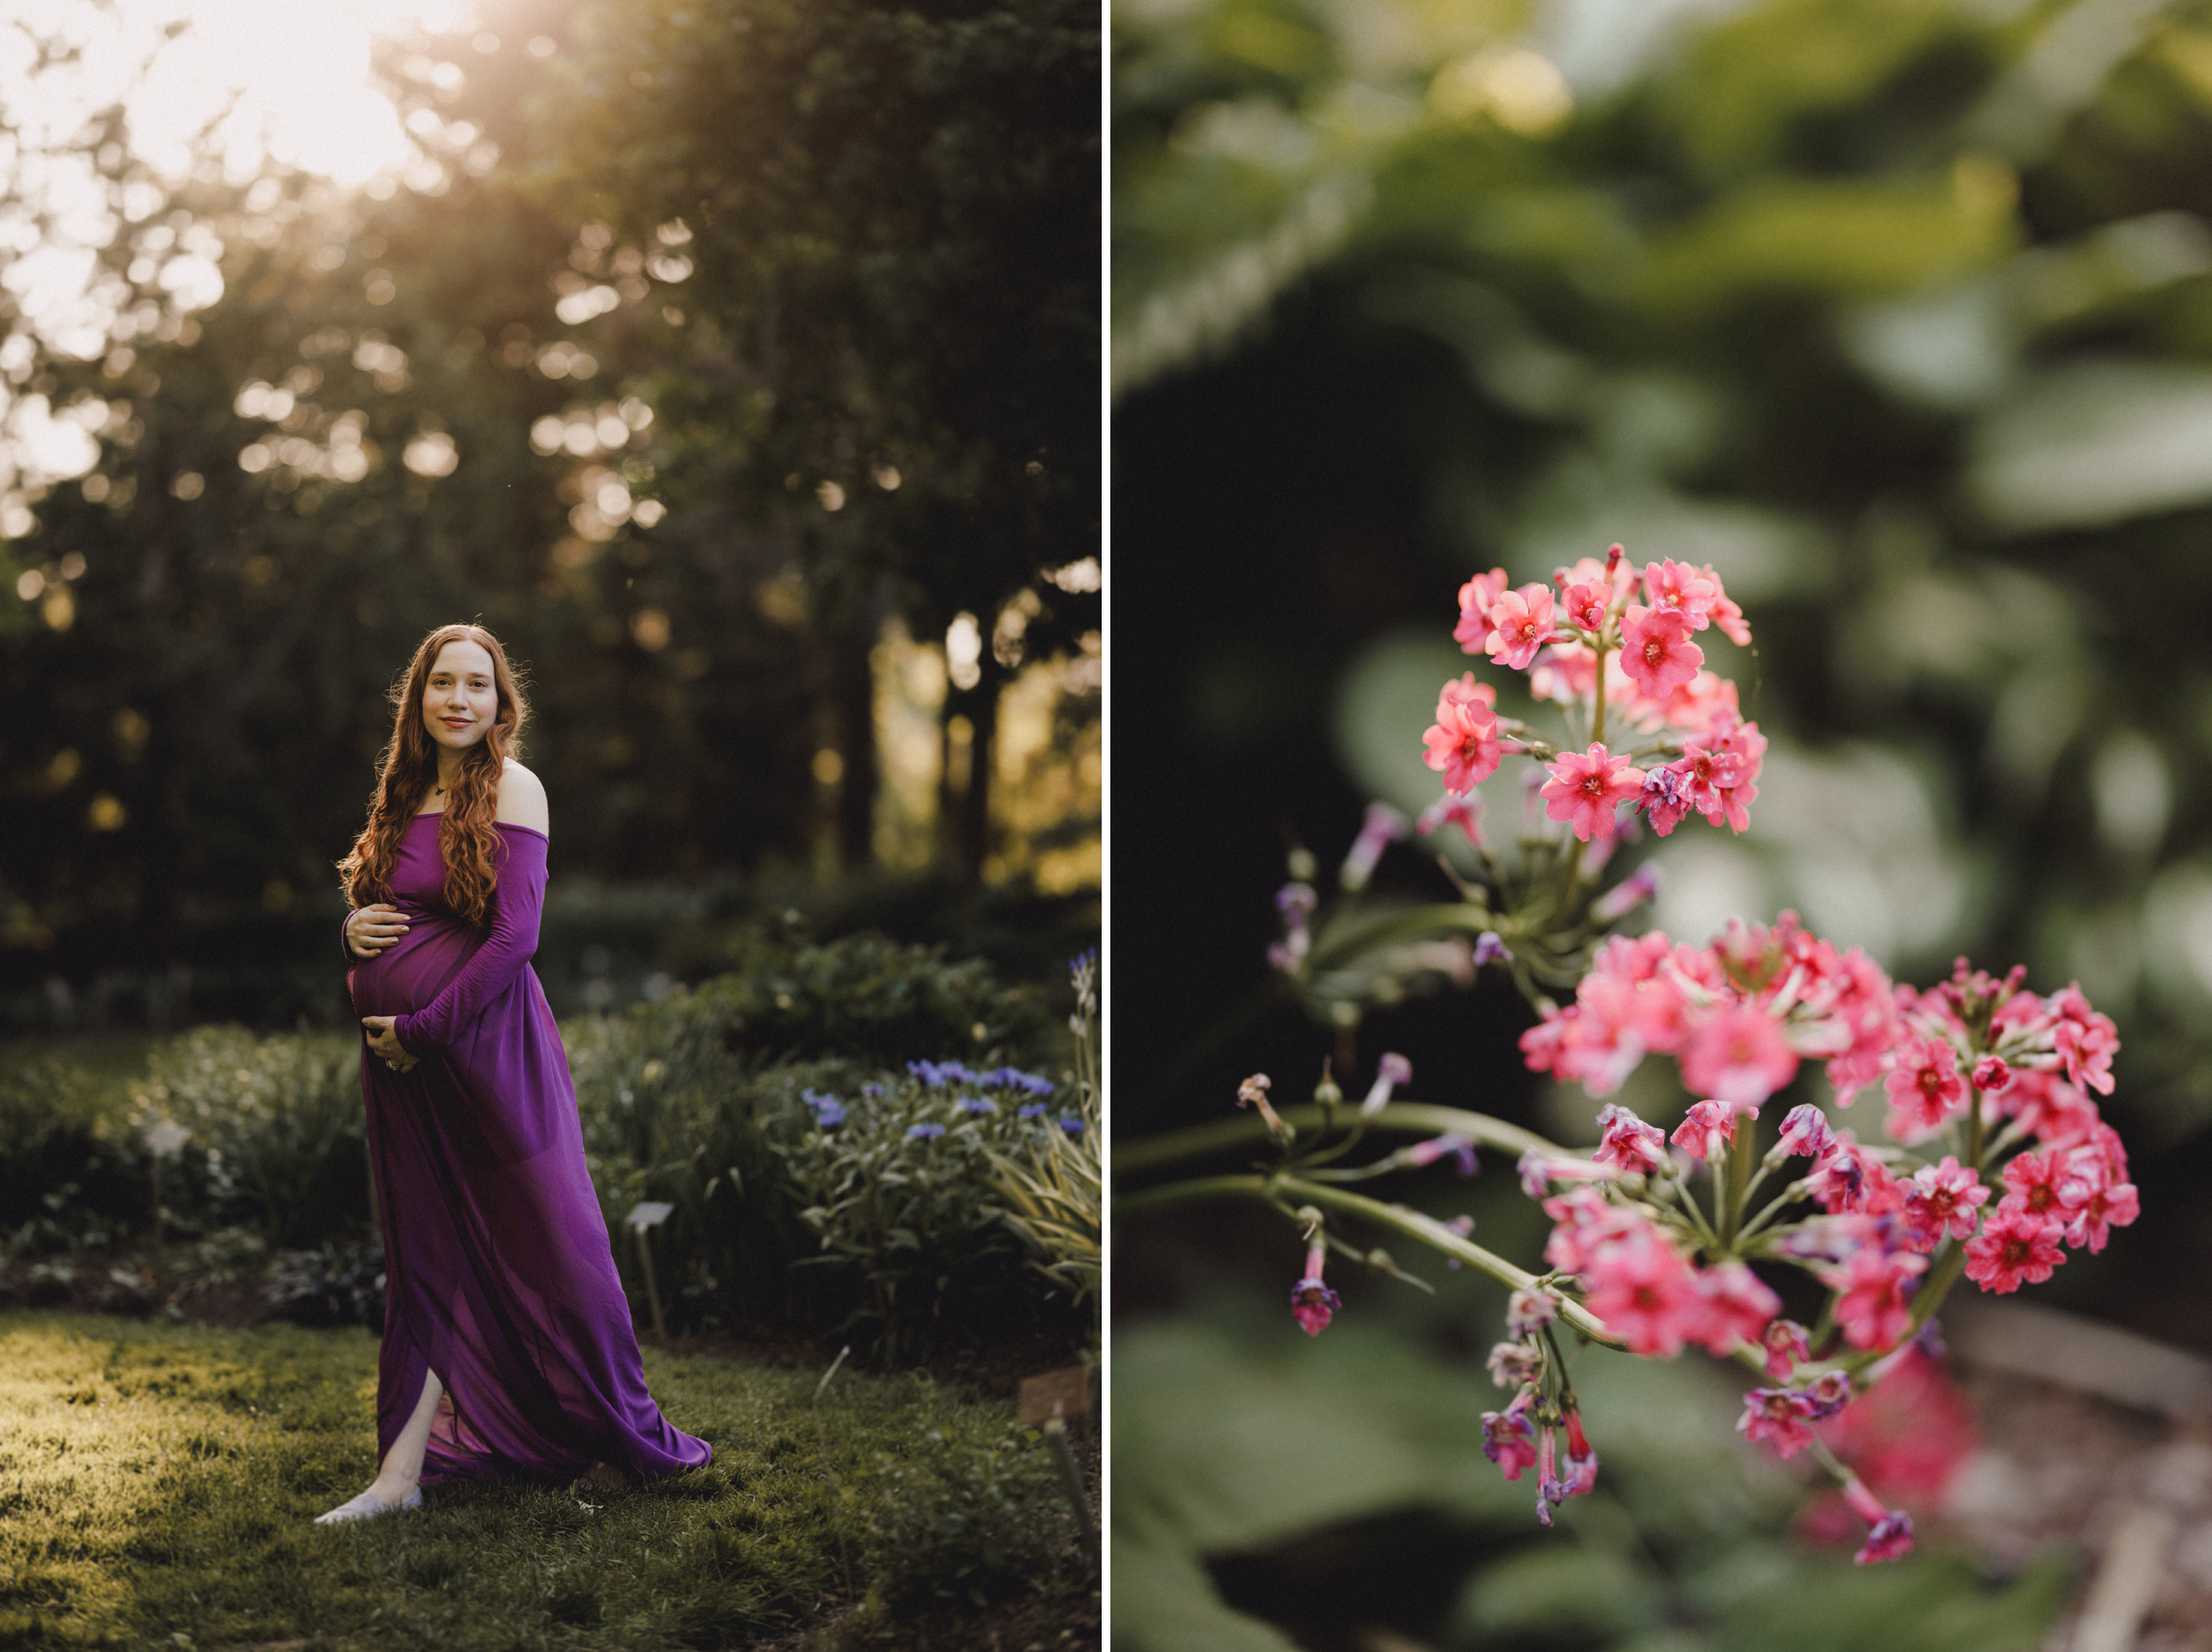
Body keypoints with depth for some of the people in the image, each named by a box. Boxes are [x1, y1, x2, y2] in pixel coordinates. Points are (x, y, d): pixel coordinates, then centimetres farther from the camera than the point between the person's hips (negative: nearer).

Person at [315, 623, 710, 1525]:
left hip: (485, 1045, -7)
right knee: (425, 1259, 9)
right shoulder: (404, 796, 13)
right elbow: (374, 909, 24)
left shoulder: (510, 788, -7)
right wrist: (353, 930, 0)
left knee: (548, 1246, 1)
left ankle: (628, 1444, 15)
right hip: (399, 1056, 7)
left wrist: (423, 1029, -13)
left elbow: (514, 937, -14)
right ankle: (401, 1473, 11)